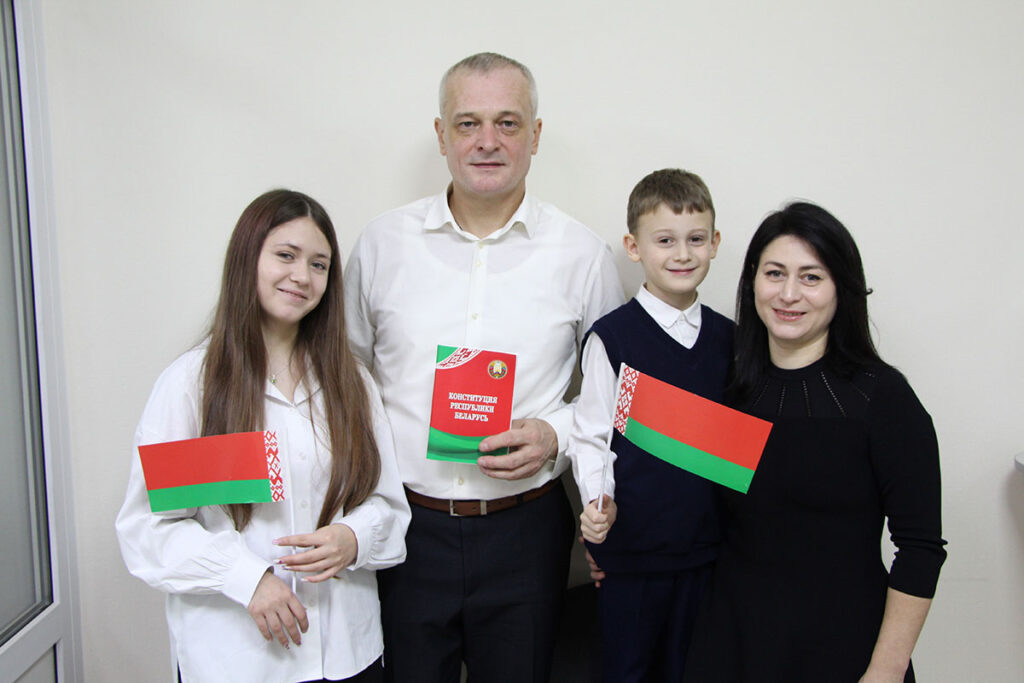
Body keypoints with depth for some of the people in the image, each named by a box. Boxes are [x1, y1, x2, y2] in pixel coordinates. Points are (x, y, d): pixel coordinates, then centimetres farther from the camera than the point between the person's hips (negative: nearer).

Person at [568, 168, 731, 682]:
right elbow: (591, 435, -8)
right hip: (632, 542, -4)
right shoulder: (611, 337, -10)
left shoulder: (726, 338, 5)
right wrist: (597, 500, -24)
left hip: (706, 545, 4)